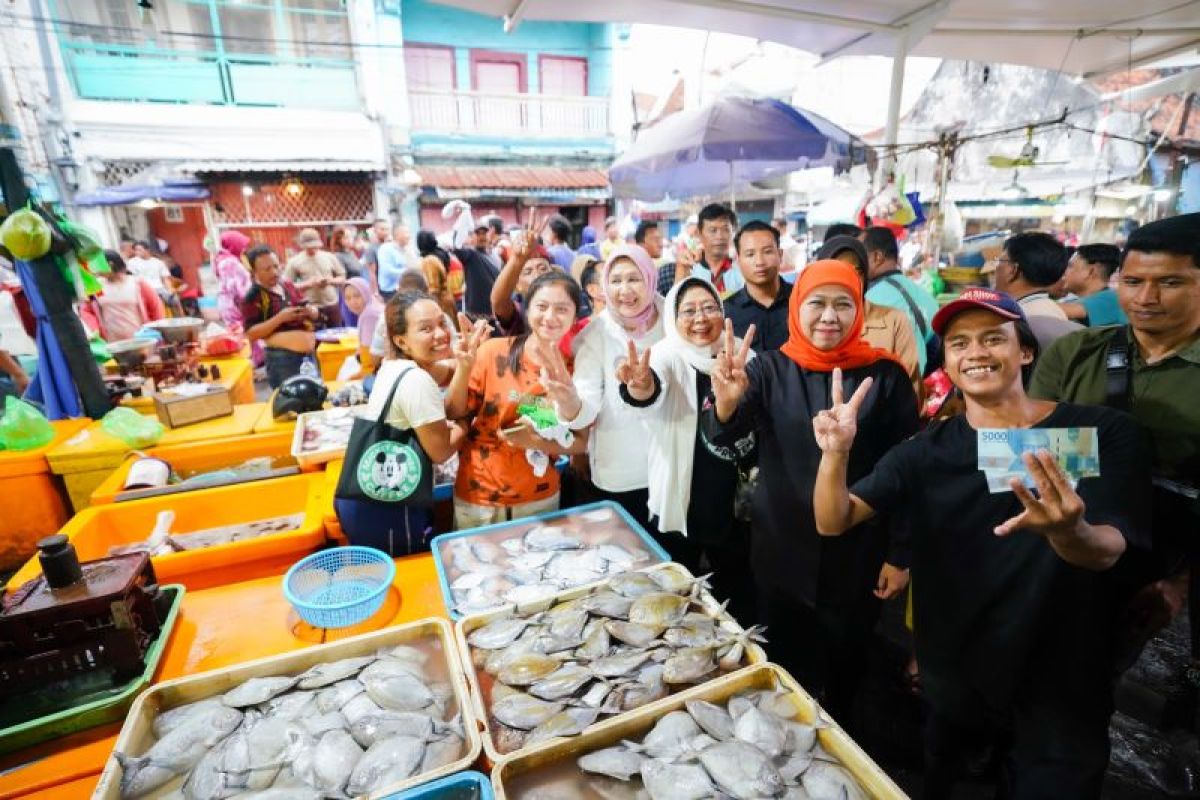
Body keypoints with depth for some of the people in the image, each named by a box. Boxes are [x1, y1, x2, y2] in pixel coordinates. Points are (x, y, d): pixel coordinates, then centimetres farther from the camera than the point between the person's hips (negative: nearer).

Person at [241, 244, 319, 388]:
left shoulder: (288, 285, 10)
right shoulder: (252, 297, -9)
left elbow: (314, 312, 16)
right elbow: (251, 334, -15)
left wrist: (311, 310, -8)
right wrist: (280, 318, -23)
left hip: (308, 352, 7)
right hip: (282, 357, -7)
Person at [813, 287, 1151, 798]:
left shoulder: (1104, 433, -11)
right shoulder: (926, 451, -7)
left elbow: (1106, 552, -20)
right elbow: (833, 523, -14)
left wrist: (1068, 530, -43)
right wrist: (836, 454, -34)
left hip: (1059, 703, -1)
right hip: (948, 690, 2)